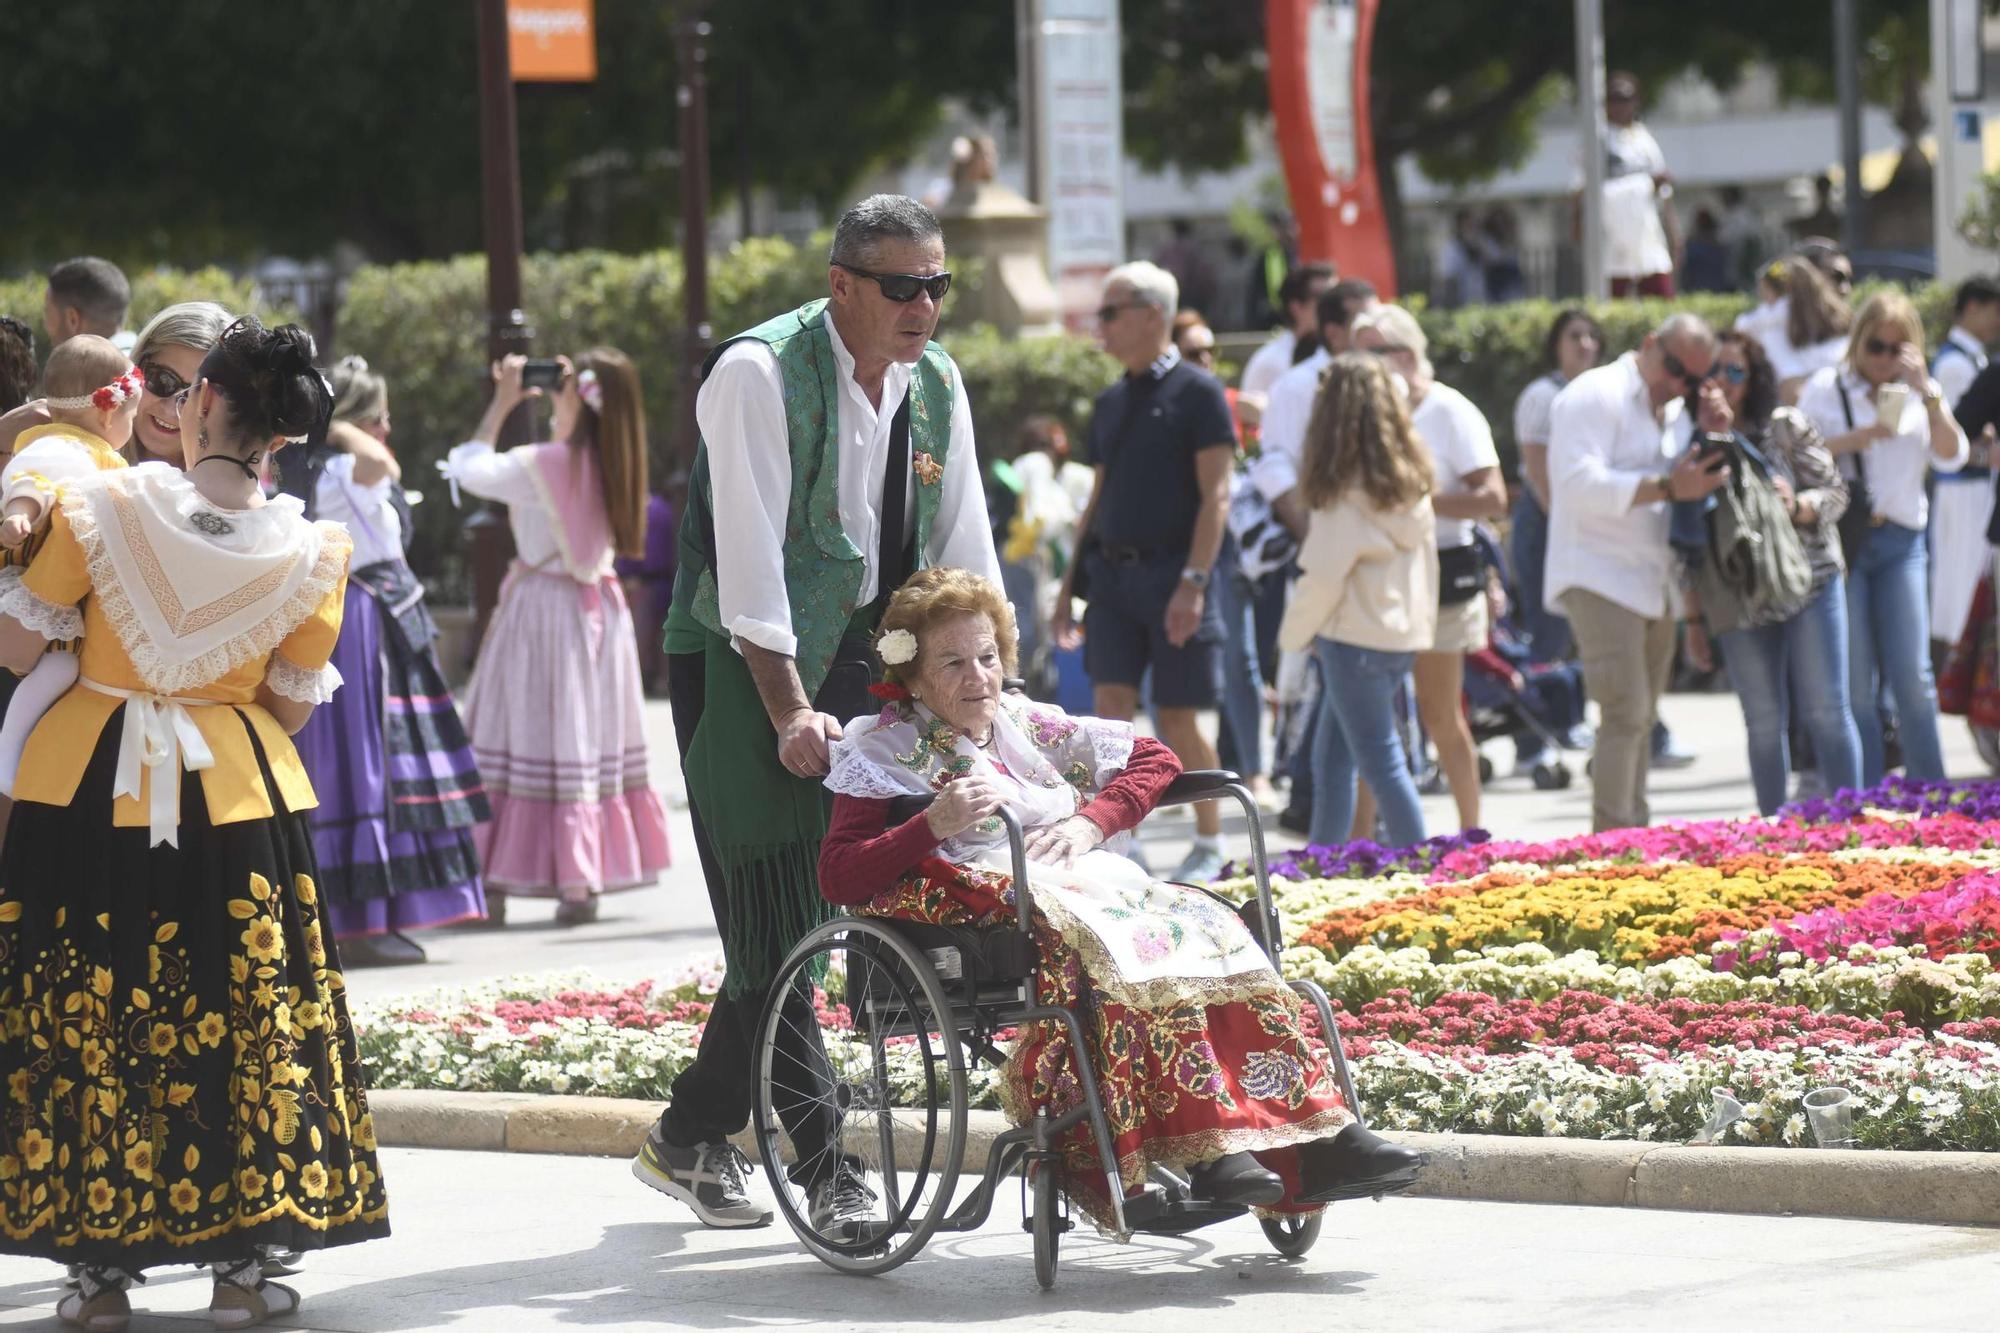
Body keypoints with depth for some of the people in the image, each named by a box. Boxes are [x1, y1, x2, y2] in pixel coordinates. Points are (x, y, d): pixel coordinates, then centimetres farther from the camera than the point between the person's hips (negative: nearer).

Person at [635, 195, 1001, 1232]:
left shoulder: (936, 382, 6)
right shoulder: (758, 373, -15)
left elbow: (964, 550, 9)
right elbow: (751, 557, -20)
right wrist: (790, 710, -25)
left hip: (865, 659, 6)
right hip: (746, 667, -6)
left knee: (801, 912, 4)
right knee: (776, 920, -9)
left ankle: (691, 1136, 16)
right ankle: (825, 1166, -10)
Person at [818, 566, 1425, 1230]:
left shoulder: (1026, 725, 27)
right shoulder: (880, 749, 12)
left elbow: (1155, 759, 28)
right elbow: (839, 879, -2)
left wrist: (1092, 822, 9)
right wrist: (936, 824, -16)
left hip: (1083, 881, 5)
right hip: (990, 900, -5)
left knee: (1212, 929, -24)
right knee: (1123, 949, -37)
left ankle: (1314, 1138, -35)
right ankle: (1206, 1149, -47)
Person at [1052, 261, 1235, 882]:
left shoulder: (1197, 392, -6)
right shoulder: (1111, 403, 14)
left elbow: (1215, 494, -12)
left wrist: (1193, 581, -20)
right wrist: (1071, 579, 15)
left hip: (1173, 575, -6)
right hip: (1112, 574, 6)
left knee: (1177, 720, 0)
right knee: (1111, 704, -5)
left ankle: (1210, 847, 14)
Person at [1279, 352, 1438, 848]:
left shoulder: (1346, 490, -15)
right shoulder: (1411, 478, 7)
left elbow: (1324, 575, -13)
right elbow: (1425, 560, 13)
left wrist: (1294, 633, 1)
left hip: (1356, 635, -8)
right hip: (1405, 634, 8)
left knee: (1380, 761, -5)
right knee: (1330, 758, 16)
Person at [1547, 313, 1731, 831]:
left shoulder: (1674, 409, 16)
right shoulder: (1597, 396, -11)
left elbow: (1697, 480, 20)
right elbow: (1582, 483, -23)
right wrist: (1667, 488, -28)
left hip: (1652, 581, 9)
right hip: (1601, 578, -9)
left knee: (1641, 717, 13)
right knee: (1626, 713, -16)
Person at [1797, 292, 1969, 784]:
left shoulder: (1920, 394, 12)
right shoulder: (1826, 388, 5)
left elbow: (1950, 457, 0)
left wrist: (1927, 393, -9)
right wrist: (1858, 438, -13)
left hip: (1900, 541, 2)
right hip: (1841, 539, -2)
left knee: (1912, 675, -5)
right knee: (1855, 684, -2)